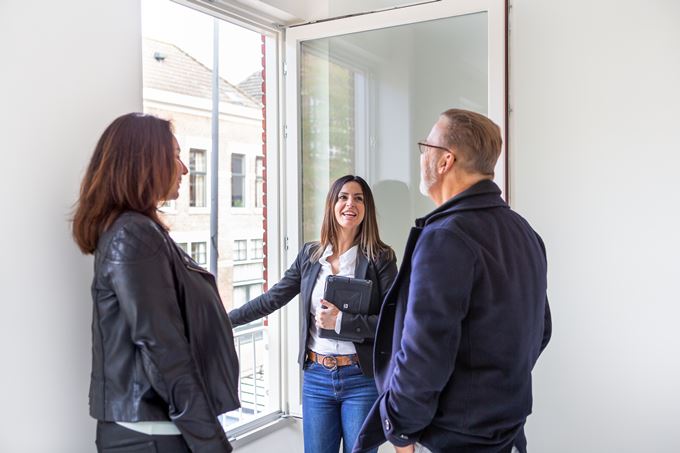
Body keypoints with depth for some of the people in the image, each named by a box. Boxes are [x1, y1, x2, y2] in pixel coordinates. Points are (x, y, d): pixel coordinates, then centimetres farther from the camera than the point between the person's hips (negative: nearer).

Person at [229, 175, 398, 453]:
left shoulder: (380, 258, -6)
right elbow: (272, 299, 9)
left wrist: (341, 321, -19)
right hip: (316, 377, 3)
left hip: (362, 379, -3)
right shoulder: (310, 254, 5)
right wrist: (225, 319, 8)